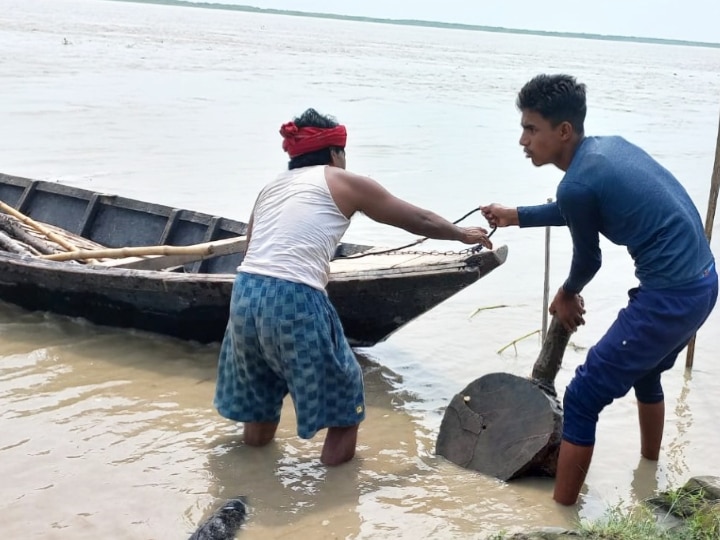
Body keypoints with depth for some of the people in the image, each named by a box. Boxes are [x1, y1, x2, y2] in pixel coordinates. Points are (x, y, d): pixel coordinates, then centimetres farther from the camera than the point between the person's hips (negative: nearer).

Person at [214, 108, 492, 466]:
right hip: (295, 301, -6)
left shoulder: (272, 186, 22)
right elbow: (418, 221, 15)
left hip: (245, 293, 6)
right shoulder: (345, 182, 7)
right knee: (340, 385, 16)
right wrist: (463, 234, 31)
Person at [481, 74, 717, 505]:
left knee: (582, 399, -2)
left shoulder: (576, 183, -18)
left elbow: (588, 260, -1)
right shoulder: (609, 146, 8)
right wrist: (517, 216, 32)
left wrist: (567, 295, 20)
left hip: (670, 296, -10)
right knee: (643, 372, 33)